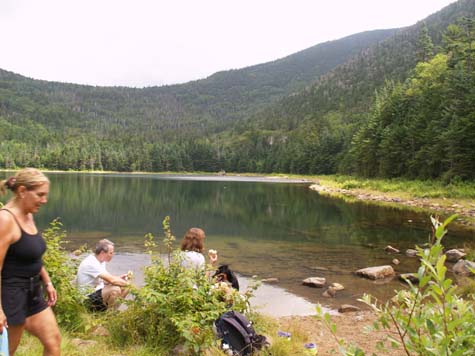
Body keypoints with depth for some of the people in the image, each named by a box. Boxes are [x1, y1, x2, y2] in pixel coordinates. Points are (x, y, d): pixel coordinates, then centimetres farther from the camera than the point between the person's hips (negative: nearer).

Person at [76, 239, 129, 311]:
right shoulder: (91, 263, -24)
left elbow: (106, 280, 12)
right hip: (89, 298, -10)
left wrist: (119, 277, -5)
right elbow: (112, 280, -29)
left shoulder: (101, 261, 7)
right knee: (115, 289, -29)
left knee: (124, 287, 0)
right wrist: (128, 284, -20)